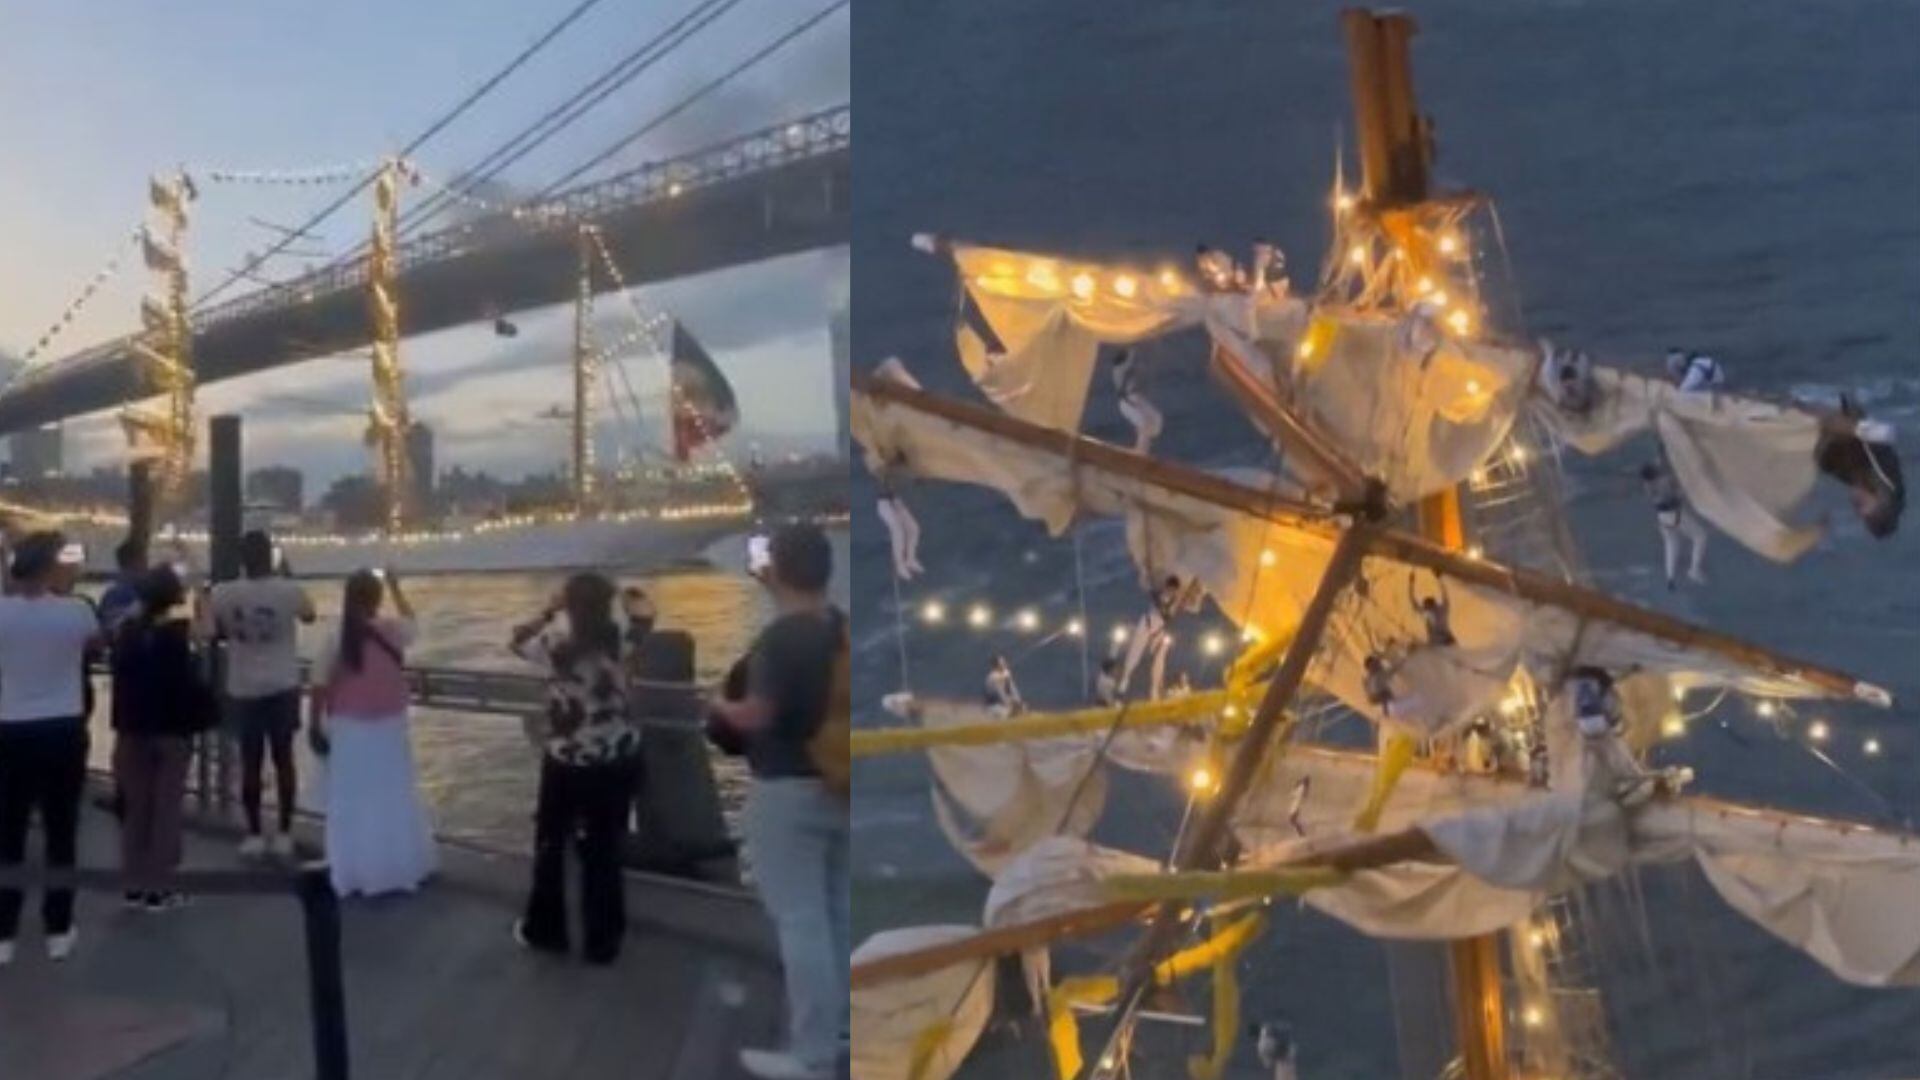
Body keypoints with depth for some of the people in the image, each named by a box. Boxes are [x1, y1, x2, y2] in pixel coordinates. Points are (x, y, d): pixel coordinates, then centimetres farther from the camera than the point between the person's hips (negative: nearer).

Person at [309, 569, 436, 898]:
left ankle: (354, 875, 13)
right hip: (388, 728, 1)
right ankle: (404, 867, 24)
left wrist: (316, 726, 3)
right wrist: (396, 587, 26)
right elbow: (410, 619, 15)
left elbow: (320, 688, -8)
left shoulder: (334, 639, -11)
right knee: (395, 799, 14)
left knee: (351, 803, 8)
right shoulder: (393, 632, -10)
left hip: (348, 730, -1)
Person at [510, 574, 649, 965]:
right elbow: (644, 617, 11)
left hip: (566, 761, -1)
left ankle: (545, 930, 34)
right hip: (617, 759, 2)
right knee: (604, 848, 12)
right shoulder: (624, 642, -11)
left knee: (551, 843, 20)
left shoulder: (555, 644, -16)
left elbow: (518, 640, 4)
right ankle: (602, 940, 19)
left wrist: (548, 612, 4)